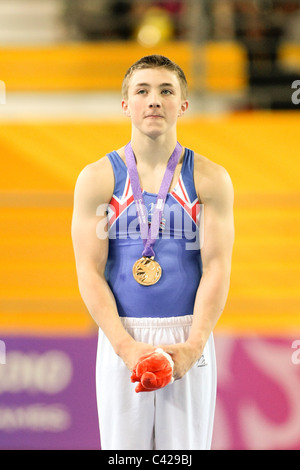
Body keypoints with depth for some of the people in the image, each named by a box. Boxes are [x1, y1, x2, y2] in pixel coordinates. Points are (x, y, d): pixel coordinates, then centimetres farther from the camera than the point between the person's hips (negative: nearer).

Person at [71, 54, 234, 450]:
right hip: (121, 338, 0)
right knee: (124, 447, 1)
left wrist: (193, 345, -16)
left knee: (187, 445, 1)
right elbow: (89, 271, -3)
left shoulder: (210, 179, 3)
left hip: (188, 340, 0)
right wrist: (126, 346, -15)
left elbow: (217, 268, -3)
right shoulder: (97, 178, 2)